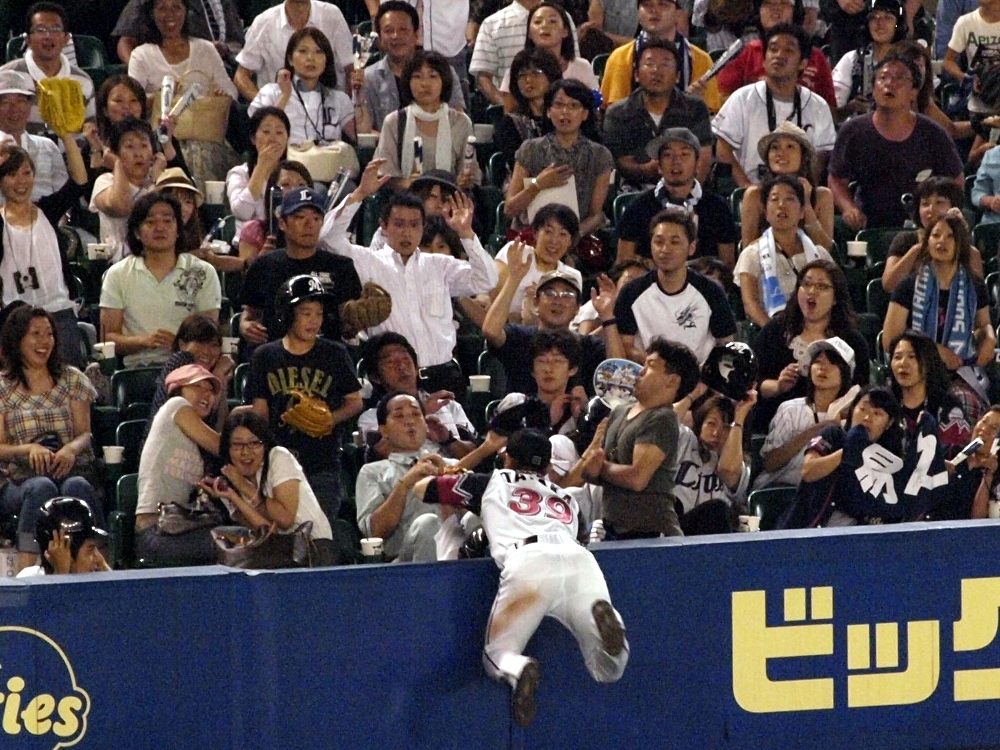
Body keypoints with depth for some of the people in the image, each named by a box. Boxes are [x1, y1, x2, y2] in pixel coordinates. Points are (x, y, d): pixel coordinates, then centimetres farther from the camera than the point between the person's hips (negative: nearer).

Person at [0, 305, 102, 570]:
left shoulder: (72, 380, 17)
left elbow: (85, 433, 11)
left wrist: (72, 448, -14)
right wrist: (29, 449, -16)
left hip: (71, 469, 2)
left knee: (77, 487, -36)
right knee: (41, 488, -38)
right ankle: (28, 567, -49)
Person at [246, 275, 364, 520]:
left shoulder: (335, 354, 7)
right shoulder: (265, 357, 8)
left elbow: (354, 401, 10)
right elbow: (260, 411, 9)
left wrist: (331, 419, -11)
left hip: (323, 465, 0)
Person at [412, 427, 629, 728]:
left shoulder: (494, 482, 31)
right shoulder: (566, 497, 39)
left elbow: (422, 488, 36)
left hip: (528, 561, -2)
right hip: (580, 560, 2)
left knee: (495, 656, 13)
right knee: (608, 671, 5)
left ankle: (518, 670, -26)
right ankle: (600, 618, -31)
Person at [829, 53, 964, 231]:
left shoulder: (933, 135, -3)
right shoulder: (853, 132, -2)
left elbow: (955, 181, 9)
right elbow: (836, 179, 7)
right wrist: (848, 208, -12)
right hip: (867, 228, 2)